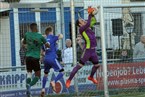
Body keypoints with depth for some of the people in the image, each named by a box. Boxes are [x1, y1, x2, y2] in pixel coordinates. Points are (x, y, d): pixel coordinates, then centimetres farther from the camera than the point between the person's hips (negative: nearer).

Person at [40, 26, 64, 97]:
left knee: (45, 74, 20)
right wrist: (60, 34, 16)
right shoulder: (52, 37, 0)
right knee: (62, 71, 2)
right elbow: (61, 37, -6)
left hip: (46, 59, 6)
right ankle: (53, 82, -19)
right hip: (52, 58, -6)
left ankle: (43, 89, 8)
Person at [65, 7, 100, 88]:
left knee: (97, 65, 18)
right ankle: (69, 80, -3)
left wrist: (92, 14, 5)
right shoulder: (81, 29, -11)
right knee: (80, 65, -7)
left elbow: (94, 21, 21)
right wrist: (89, 15, -18)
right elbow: (88, 24, -27)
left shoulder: (88, 27, 12)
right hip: (87, 50, -8)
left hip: (93, 50, 8)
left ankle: (91, 77, 42)